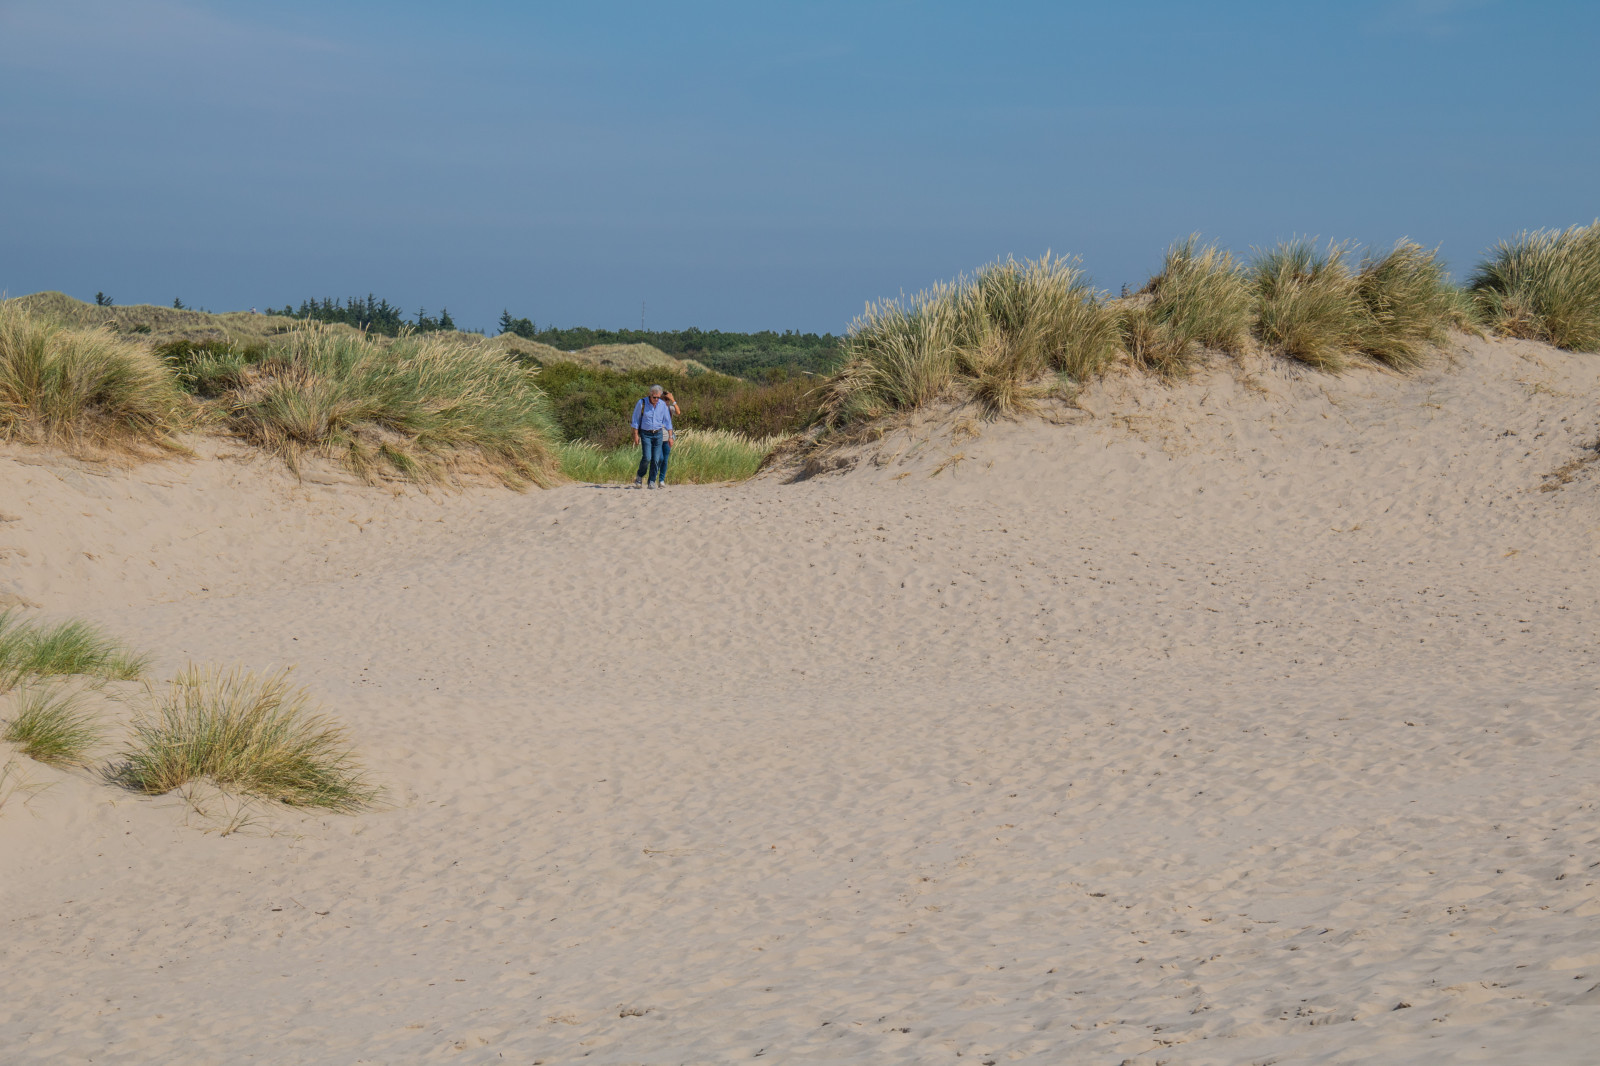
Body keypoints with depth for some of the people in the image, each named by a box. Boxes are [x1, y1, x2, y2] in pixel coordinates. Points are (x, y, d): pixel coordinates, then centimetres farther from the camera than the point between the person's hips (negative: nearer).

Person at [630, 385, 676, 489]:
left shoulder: (663, 405, 0)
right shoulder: (642, 403, -9)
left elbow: (667, 422, 7)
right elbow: (636, 420, -2)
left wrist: (670, 437, 4)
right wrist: (635, 435, -6)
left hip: (659, 434, 3)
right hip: (645, 434, -3)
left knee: (656, 459, -2)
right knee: (647, 458, -14)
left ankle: (652, 482, 7)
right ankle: (639, 476, 8)